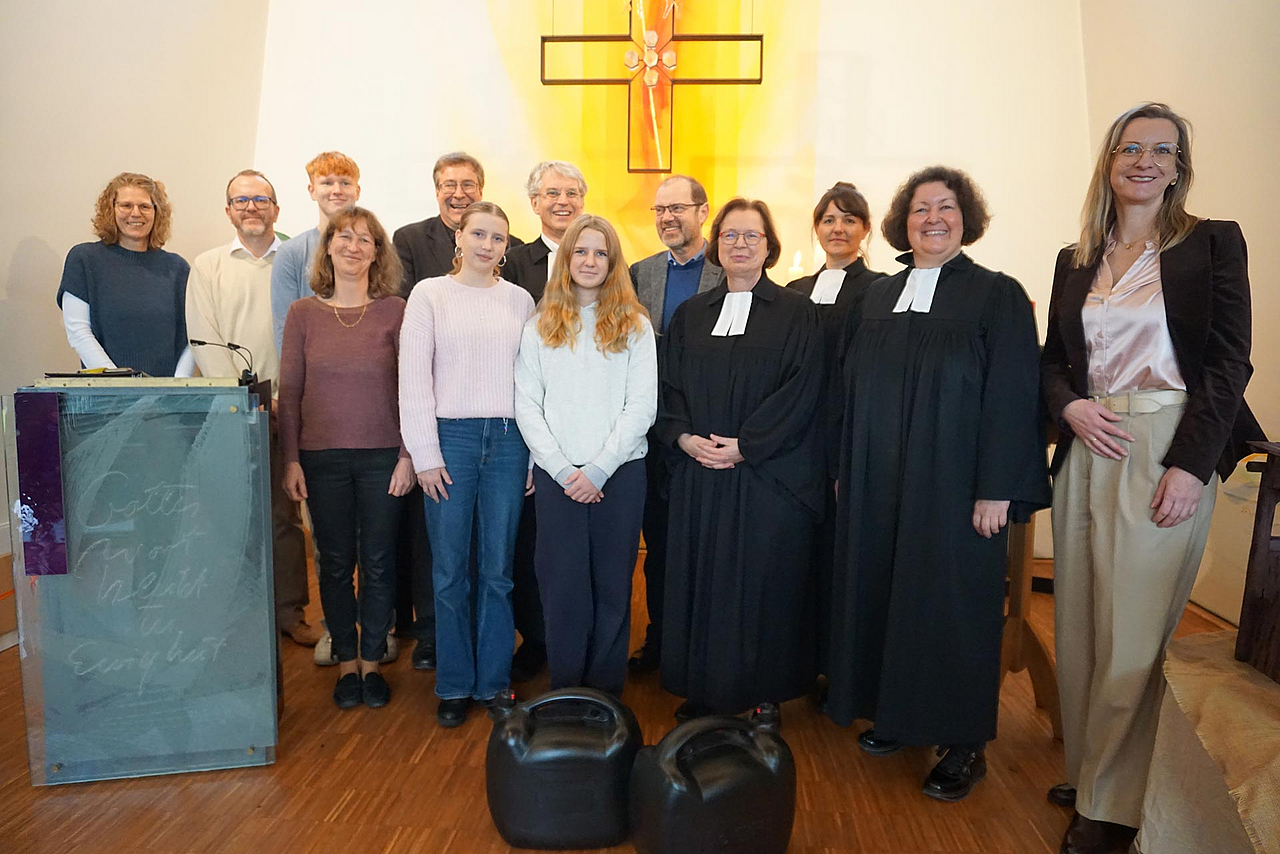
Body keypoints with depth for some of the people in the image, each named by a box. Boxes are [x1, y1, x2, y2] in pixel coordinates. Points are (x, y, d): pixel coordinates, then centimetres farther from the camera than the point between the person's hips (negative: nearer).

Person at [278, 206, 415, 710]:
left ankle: (372, 660, 24)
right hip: (322, 457, 1)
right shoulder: (303, 313, 4)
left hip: (382, 456, -1)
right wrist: (291, 460, 0)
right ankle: (346, 661, 26)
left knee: (378, 562, 7)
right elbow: (289, 392, 5)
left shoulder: (395, 310, 0)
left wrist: (408, 454, -6)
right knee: (335, 563, 10)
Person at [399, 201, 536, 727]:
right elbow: (413, 378, 0)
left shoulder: (520, 300, 9)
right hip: (451, 436, -1)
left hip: (509, 440, 2)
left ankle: (494, 679, 21)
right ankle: (454, 684, 20)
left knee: (498, 569, 6)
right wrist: (425, 454, -6)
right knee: (449, 570, 5)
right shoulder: (429, 294, 4)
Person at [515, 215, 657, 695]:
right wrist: (563, 470, -8)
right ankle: (565, 695, 18)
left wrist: (599, 469, -10)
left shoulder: (634, 326, 6)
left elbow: (642, 406, -2)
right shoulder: (540, 327, 9)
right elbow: (526, 406, 3)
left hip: (620, 474, 0)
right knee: (562, 587, 4)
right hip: (556, 476, 1)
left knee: (613, 587, 6)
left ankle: (606, 696, 19)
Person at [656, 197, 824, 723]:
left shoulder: (796, 314, 1)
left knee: (762, 584, 3)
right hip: (697, 473, 3)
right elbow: (668, 385, 10)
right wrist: (683, 437, -8)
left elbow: (801, 391, -8)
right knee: (700, 581, 7)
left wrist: (744, 445, -14)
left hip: (769, 474, -3)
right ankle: (701, 692, 21)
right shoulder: (689, 314, 13)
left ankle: (763, 698, 19)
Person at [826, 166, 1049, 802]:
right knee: (879, 592, 9)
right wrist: (843, 467, 9)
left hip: (954, 487, -4)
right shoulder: (876, 298, 10)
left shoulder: (998, 296, -3)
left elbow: (1012, 398, -9)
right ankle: (894, 713, 28)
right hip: (876, 487, 5)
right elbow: (847, 389, 12)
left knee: (950, 602, 4)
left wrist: (998, 490, -14)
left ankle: (963, 742, 20)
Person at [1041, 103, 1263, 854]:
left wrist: (1190, 465, -14)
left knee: (1134, 636, -2)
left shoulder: (1212, 243, 1)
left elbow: (1228, 361, -5)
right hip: (1086, 453, 5)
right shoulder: (1075, 261, 13)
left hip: (1168, 454, -4)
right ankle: (1086, 771, 26)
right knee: (1079, 625, 9)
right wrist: (1070, 406, -7)